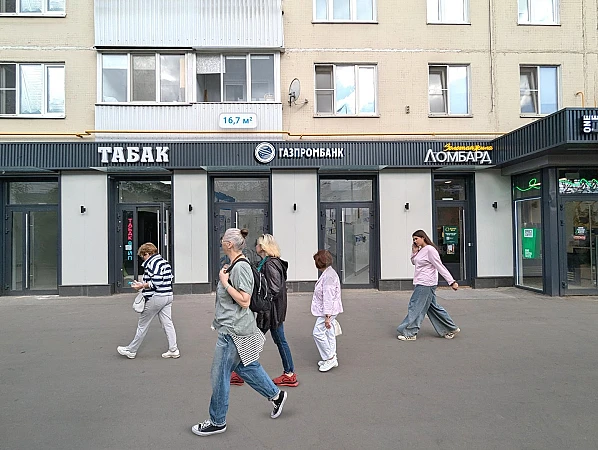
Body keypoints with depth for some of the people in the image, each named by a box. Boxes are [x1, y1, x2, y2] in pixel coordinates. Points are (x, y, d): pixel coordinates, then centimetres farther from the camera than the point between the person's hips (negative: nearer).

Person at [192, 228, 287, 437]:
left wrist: (224, 281, -21)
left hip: (233, 330, -10)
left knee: (219, 376, 4)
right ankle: (276, 395, 35)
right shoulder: (235, 265, 10)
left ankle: (217, 422, 22)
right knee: (246, 367, 20)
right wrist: (225, 277, 8)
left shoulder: (240, 267, -21)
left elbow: (244, 301, -24)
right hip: (232, 328, 10)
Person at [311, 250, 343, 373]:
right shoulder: (328, 273, 11)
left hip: (328, 311, -10)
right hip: (329, 311, 10)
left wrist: (327, 316, -24)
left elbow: (328, 297, -25)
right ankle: (331, 358, 26)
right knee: (329, 333, 16)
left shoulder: (328, 276, -23)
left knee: (318, 332, -4)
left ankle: (330, 358, 6)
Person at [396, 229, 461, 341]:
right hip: (422, 283, 10)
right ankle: (451, 329, 26)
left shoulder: (430, 250, -16)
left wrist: (452, 281, -19)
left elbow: (440, 267, -19)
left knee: (415, 307, -4)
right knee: (433, 307, 16)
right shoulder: (421, 250, 12)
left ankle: (410, 333, 5)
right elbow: (414, 262, 22)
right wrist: (414, 252, 4)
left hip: (426, 285, -10)